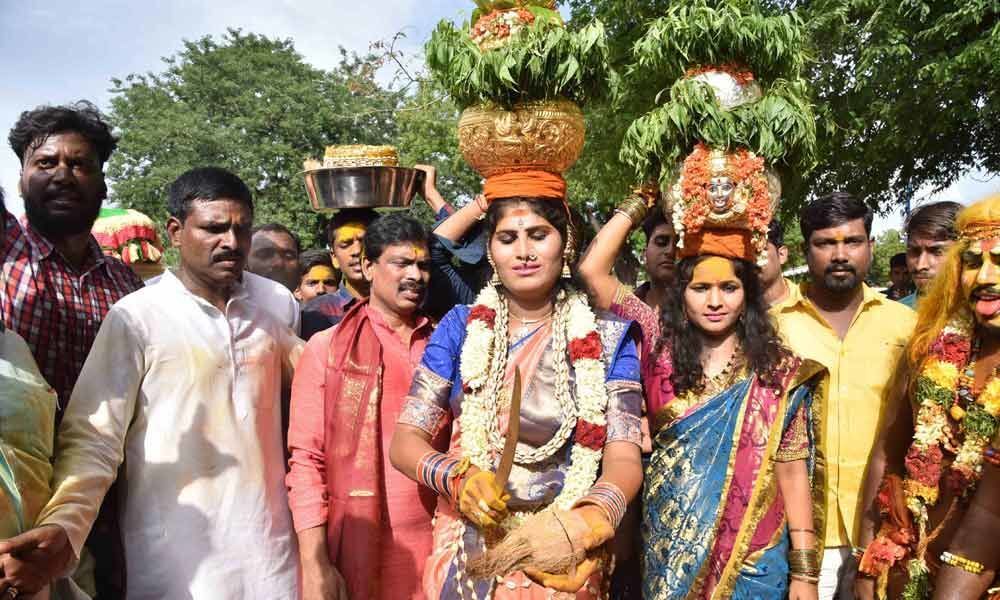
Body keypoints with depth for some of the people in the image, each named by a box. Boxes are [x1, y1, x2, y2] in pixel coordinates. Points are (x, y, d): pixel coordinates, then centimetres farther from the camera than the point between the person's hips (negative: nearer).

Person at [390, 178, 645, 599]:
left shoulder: (608, 337, -6)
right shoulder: (461, 327, -3)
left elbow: (623, 457, -12)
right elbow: (404, 441, -4)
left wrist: (587, 522, -31)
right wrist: (456, 477, -24)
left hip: (564, 557, -1)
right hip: (467, 556, 2)